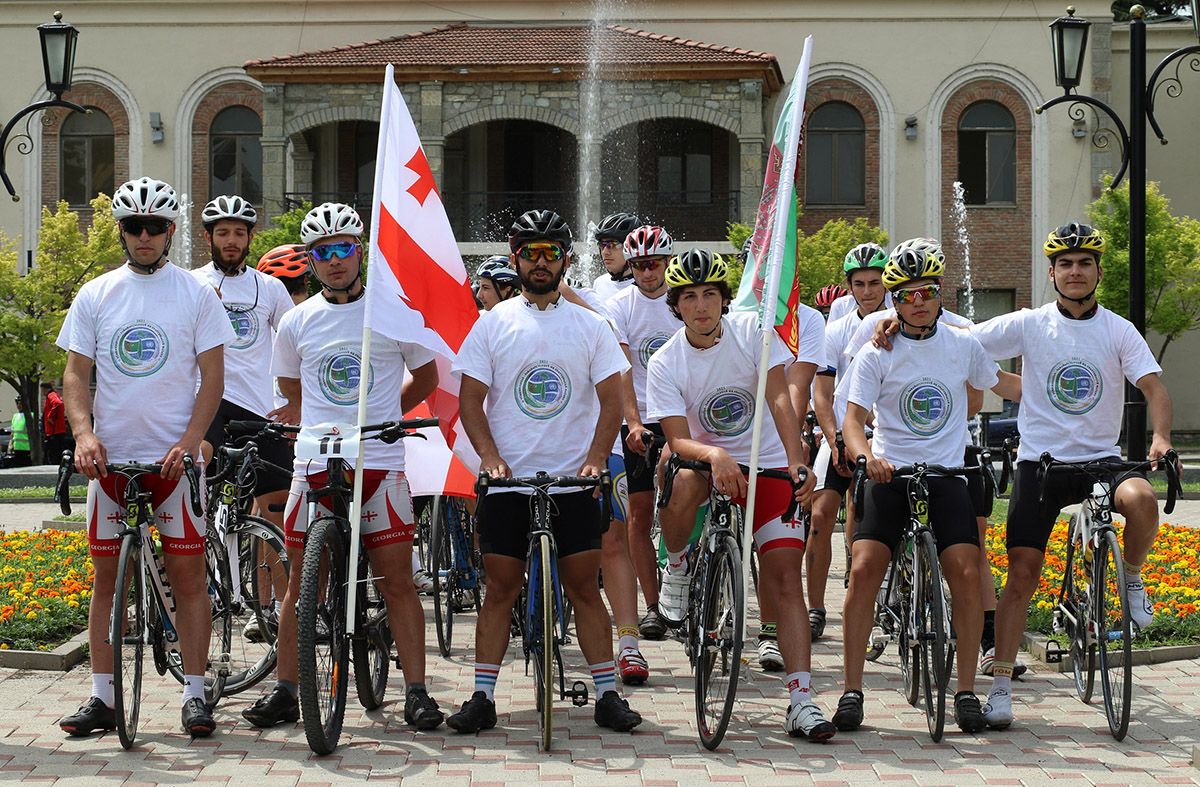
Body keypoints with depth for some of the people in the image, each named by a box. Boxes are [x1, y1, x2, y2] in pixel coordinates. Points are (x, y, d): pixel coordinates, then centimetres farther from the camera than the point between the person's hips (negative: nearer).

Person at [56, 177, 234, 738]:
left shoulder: (195, 294, 2)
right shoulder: (95, 295, 8)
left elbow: (212, 377, 0)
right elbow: (76, 374, 6)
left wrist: (189, 442, -13)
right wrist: (83, 433, -11)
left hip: (174, 458, -2)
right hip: (110, 457, 2)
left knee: (188, 574, -2)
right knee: (107, 576, 5)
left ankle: (194, 694, 4)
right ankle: (102, 697, 11)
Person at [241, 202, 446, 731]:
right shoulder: (297, 321, 8)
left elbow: (426, 377, 15)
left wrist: (379, 417, 11)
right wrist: (314, 433, 8)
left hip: (381, 464, -2)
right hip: (315, 465, 2)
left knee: (396, 581, -2)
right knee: (302, 583, 4)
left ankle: (416, 692, 3)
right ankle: (285, 690, 12)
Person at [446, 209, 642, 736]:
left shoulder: (590, 326, 5)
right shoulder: (493, 324, 4)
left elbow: (611, 400, 3)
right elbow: (470, 399, 2)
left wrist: (595, 459, -11)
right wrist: (489, 455, -13)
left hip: (573, 479, 0)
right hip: (508, 479, 0)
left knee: (584, 588, 1)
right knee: (500, 589, 3)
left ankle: (607, 695, 6)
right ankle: (482, 696, 8)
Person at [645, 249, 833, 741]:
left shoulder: (753, 331, -10)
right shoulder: (664, 364, -11)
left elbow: (780, 400, -15)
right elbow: (678, 439, -17)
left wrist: (797, 464, -28)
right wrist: (713, 455, -39)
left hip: (768, 465, 0)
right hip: (705, 456, 0)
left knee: (784, 576, -11)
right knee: (682, 482, -37)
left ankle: (801, 701, -12)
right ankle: (676, 568, -6)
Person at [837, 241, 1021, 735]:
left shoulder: (963, 346, 6)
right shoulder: (877, 355, -2)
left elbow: (1003, 385, 24)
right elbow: (853, 420, -9)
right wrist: (867, 456, -30)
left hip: (945, 476, 2)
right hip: (889, 476, -1)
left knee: (966, 573, -14)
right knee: (864, 570, -16)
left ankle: (966, 692, -2)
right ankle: (852, 691, -7)